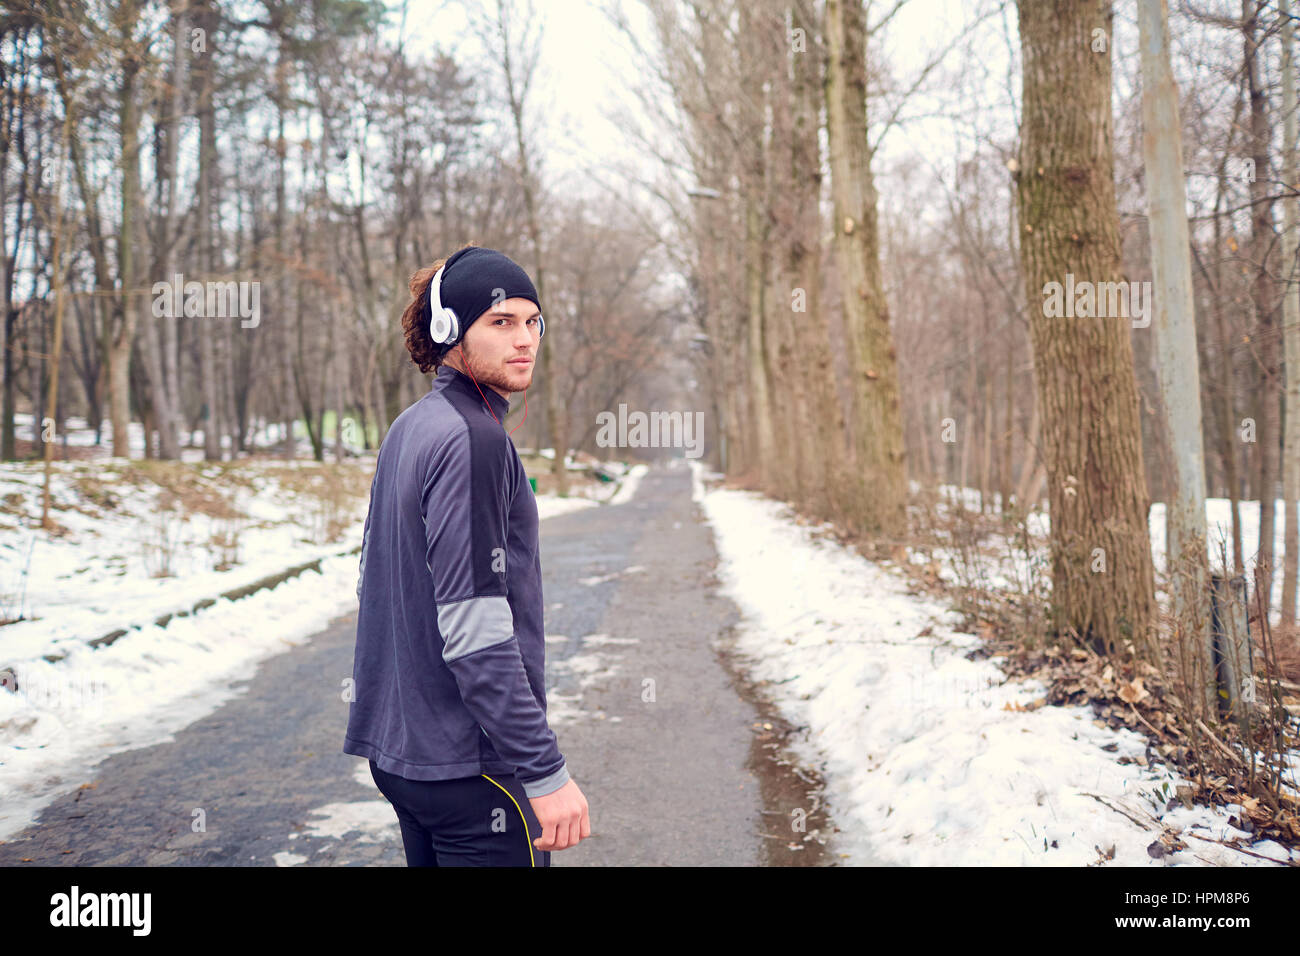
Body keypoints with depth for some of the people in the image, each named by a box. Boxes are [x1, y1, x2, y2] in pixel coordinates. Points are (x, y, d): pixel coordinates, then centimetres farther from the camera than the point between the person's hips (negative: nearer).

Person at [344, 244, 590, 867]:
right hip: (467, 766, -9)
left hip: (399, 746, 10)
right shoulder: (472, 441, -19)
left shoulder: (408, 430, 10)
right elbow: (475, 633, -25)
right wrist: (546, 772, -22)